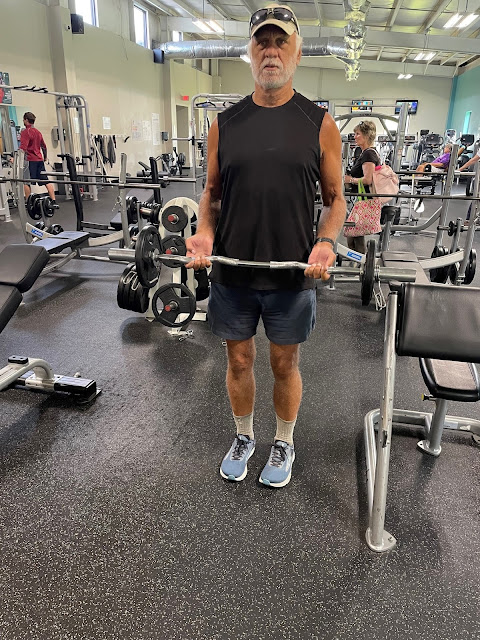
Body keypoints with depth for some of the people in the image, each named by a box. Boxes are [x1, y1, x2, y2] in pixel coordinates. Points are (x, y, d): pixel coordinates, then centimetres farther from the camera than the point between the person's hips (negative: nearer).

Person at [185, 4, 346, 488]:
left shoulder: (319, 124, 0)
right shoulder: (225, 124, 5)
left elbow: (334, 198, 3)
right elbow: (212, 192, 10)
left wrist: (326, 242, -17)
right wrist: (205, 233, -10)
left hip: (292, 273, -1)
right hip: (231, 272, 2)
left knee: (284, 364, 12)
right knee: (239, 361, 14)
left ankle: (284, 444, 36)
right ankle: (244, 436, 39)